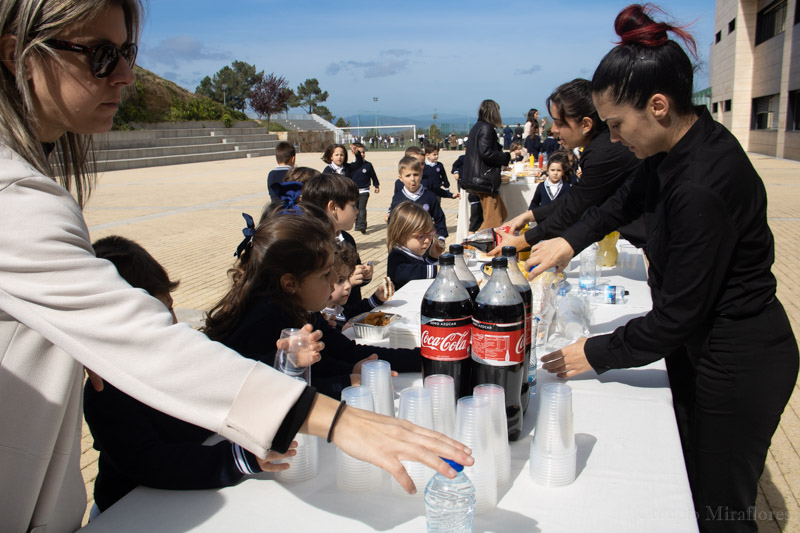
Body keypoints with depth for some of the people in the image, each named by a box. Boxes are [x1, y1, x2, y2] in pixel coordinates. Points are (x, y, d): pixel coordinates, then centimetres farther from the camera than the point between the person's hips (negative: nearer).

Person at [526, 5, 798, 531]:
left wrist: (596, 353, -13)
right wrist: (570, 240, 2)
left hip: (738, 366, -9)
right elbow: (631, 196, 15)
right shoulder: (688, 137, -4)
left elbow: (679, 315, -26)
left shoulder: (703, 186, -33)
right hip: (702, 346, 9)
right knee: (687, 489, 24)